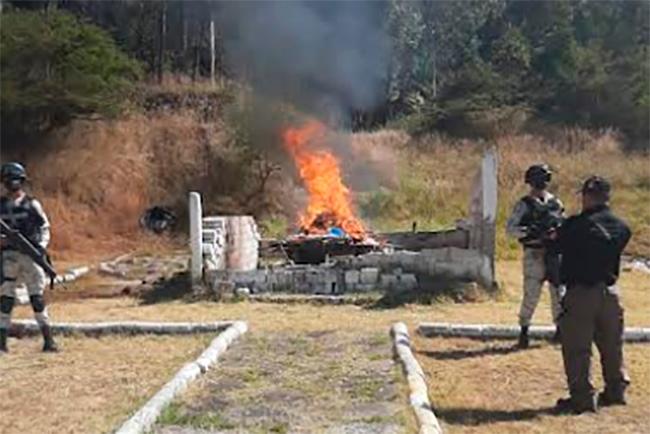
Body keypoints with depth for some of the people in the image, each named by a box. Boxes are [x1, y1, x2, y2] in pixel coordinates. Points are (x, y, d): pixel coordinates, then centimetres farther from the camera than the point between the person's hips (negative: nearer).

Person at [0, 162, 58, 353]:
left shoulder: (31, 204, 1)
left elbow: (45, 228, 2)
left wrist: (41, 245, -14)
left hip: (30, 255, -2)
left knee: (37, 298, -2)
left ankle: (48, 340, 2)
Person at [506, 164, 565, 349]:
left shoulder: (555, 202, 12)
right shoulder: (524, 204, -3)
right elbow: (510, 228, -10)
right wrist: (529, 231, -26)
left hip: (555, 253, 5)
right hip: (534, 255, -5)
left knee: (559, 292, 9)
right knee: (531, 294, -5)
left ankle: (560, 329, 22)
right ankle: (524, 332, 6)